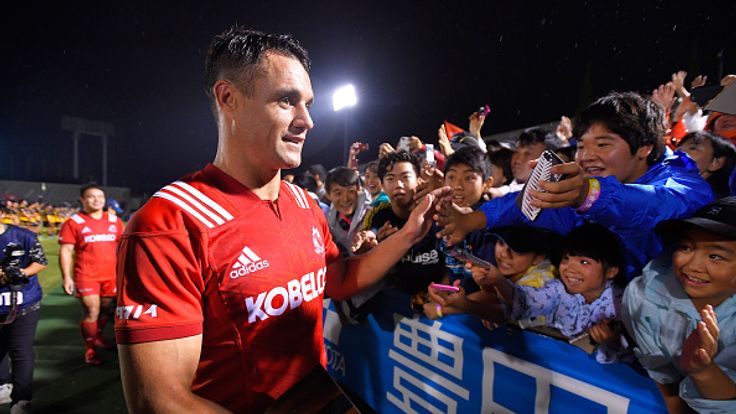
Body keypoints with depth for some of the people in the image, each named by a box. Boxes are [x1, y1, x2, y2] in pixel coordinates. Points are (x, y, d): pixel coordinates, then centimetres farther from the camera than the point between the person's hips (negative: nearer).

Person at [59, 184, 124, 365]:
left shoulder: (115, 221, 8)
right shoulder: (73, 223, -4)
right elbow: (65, 251, -7)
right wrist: (66, 277, -13)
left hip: (111, 275, 4)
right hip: (86, 276, -4)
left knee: (105, 310, 15)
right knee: (91, 313, -4)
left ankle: (98, 338, 36)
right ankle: (90, 349, 12)